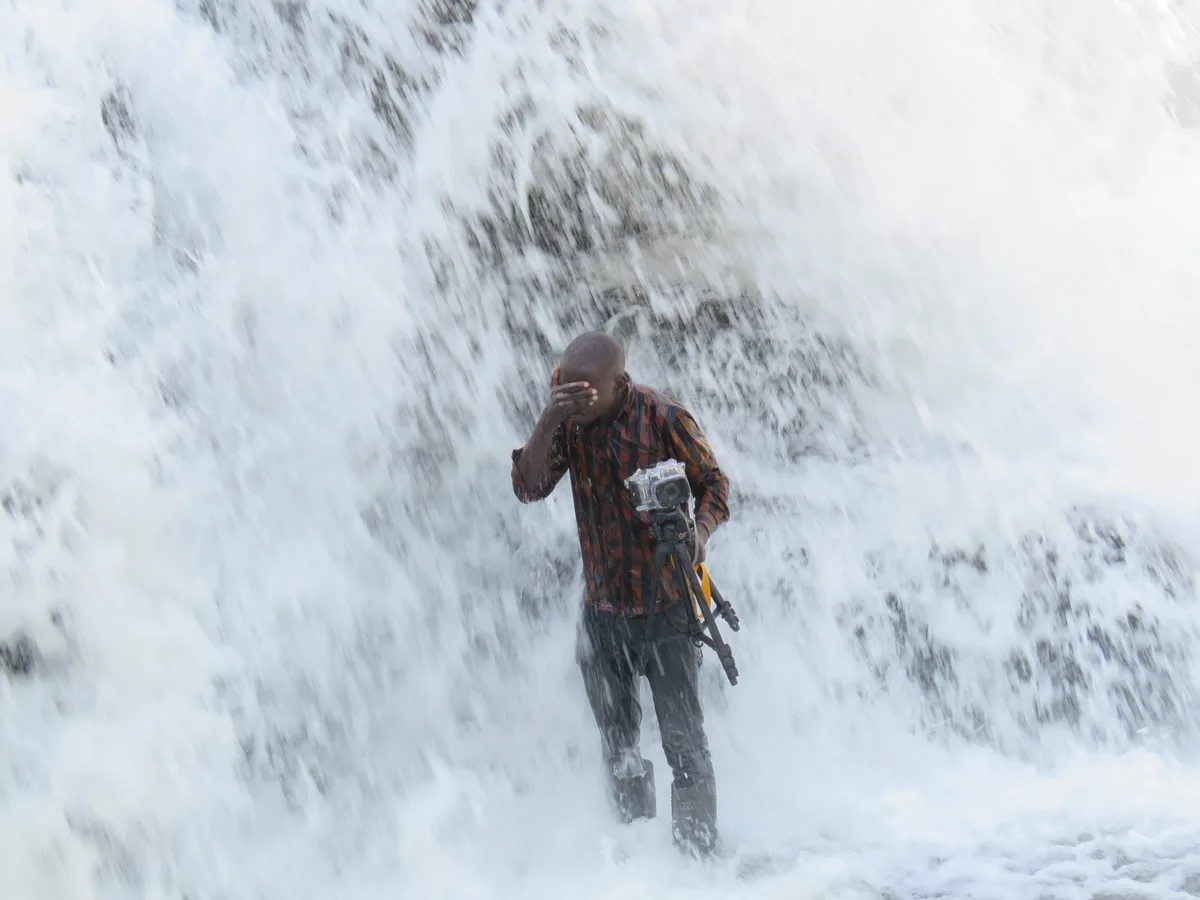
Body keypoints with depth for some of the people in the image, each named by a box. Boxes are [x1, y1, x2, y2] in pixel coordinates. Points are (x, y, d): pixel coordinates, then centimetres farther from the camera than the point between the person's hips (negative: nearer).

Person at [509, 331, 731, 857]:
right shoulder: (569, 424, -1)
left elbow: (713, 484, -4)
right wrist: (549, 419, -23)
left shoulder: (664, 418, -13)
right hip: (602, 610, 5)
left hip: (666, 607, -4)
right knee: (617, 742, 15)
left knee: (683, 739, -2)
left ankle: (698, 857, 7)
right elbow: (528, 488, -10)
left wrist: (700, 532, -24)